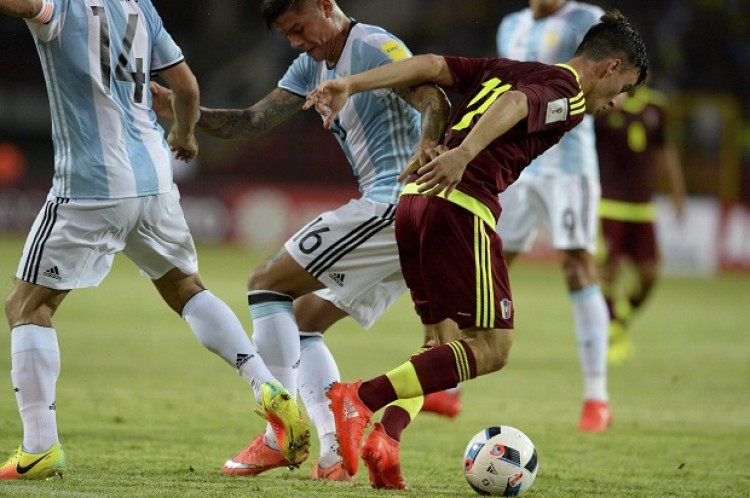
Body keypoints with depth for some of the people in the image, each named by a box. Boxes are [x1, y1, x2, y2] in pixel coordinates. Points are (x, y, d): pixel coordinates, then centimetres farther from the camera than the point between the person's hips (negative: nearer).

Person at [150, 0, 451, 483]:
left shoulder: (374, 47, -10)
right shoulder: (313, 66, 19)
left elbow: (435, 103, -24)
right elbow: (254, 122, 17)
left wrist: (422, 158, -43)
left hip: (395, 205, -10)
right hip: (401, 222, 10)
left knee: (268, 282, -6)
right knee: (302, 318, 15)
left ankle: (282, 436, -10)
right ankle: (335, 454, 3)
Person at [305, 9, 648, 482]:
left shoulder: (505, 68, 24)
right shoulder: (568, 96, 1)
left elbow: (431, 66, 15)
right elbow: (514, 105, -20)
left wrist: (350, 85, 9)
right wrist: (463, 155, -33)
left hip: (413, 196, 9)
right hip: (463, 206, -9)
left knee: (444, 340, 16)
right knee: (492, 346, -3)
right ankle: (362, 398, -15)